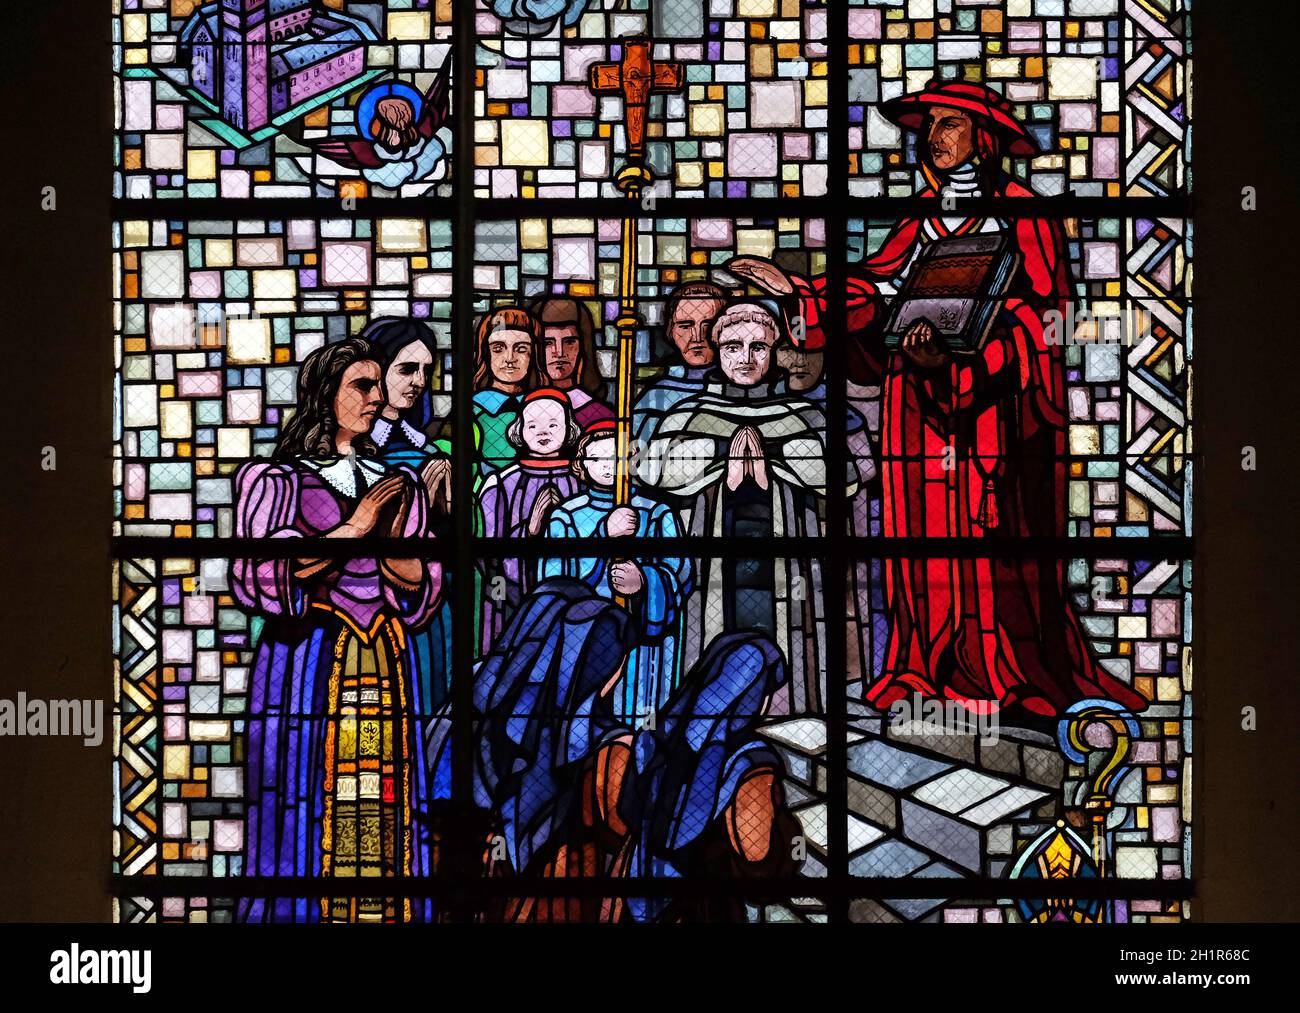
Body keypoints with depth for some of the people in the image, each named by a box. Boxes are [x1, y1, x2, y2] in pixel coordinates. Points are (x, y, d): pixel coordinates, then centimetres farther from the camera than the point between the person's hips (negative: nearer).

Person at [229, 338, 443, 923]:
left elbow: (423, 592, 10)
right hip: (308, 668, -4)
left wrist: (390, 539, -9)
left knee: (386, 820, 1)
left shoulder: (399, 484, 16)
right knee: (306, 822, -4)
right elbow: (266, 578, -11)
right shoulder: (274, 479, 3)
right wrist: (356, 527, -9)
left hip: (388, 670, 4)